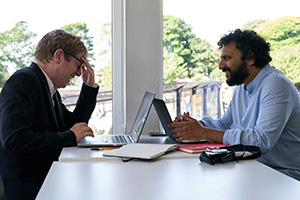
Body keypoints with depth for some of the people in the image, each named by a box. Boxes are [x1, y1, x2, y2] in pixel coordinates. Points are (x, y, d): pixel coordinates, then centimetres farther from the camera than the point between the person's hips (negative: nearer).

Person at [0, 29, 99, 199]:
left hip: (45, 178, 9)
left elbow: (74, 125, 20)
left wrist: (90, 86, 12)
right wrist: (69, 136, -15)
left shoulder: (51, 90, 15)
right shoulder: (23, 80, -13)